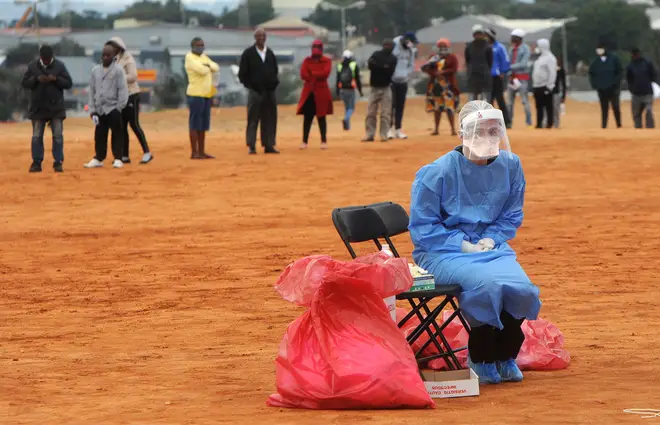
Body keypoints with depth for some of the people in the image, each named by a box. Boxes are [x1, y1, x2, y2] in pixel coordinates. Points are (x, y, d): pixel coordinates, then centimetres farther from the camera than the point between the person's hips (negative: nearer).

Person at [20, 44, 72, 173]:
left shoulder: (60, 66, -1)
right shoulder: (32, 66, 1)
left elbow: (69, 83, -1)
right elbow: (24, 83, 1)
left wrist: (56, 79, -19)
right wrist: (36, 79, -16)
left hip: (56, 108, -1)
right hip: (37, 108, 1)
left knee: (58, 136, -1)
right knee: (36, 136, 3)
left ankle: (58, 162, 6)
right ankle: (36, 163, 9)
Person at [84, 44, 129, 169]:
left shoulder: (118, 70, -3)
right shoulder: (95, 70, 11)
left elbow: (123, 89, -7)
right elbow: (92, 91, 12)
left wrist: (119, 108, -13)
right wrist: (92, 110, 6)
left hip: (113, 108, -4)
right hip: (99, 109, 4)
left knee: (117, 135, -2)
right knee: (99, 135, 7)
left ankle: (118, 159, 3)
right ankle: (98, 159, 14)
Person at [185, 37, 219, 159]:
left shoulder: (204, 57, 19)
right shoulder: (190, 57, -8)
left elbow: (216, 68, 11)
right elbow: (202, 70, -20)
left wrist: (208, 65, -8)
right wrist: (209, 67, 1)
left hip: (206, 94, 8)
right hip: (196, 94, -8)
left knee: (203, 125, 10)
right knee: (195, 124, -6)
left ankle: (201, 151, 15)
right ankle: (194, 153, -5)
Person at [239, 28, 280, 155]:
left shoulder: (270, 53, 13)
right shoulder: (248, 53, -2)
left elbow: (275, 70, 21)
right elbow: (242, 73, -2)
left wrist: (274, 83, 7)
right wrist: (250, 86, -8)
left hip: (269, 91, 5)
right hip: (255, 91, -5)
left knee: (270, 119, 4)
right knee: (253, 119, -4)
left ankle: (268, 145, 8)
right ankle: (251, 146, -1)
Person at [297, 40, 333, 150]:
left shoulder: (327, 61, 3)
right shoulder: (307, 60, 9)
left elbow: (326, 72, -14)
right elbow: (303, 74, -6)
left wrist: (312, 74, -9)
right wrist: (317, 76, -14)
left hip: (321, 92, -2)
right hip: (308, 92, 2)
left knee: (321, 117, 4)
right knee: (307, 118, 1)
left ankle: (324, 141, 9)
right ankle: (304, 141, 3)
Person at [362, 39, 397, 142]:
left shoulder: (392, 59, 4)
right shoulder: (376, 55, 6)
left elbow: (390, 72, -9)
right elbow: (370, 65, -11)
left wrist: (377, 66, -13)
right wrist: (383, 68, -20)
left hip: (385, 88, -1)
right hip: (374, 88, 1)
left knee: (385, 113, -4)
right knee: (370, 113, 0)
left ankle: (384, 135, 0)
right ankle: (369, 134, 5)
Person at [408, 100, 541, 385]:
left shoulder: (510, 166, 3)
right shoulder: (439, 172, -11)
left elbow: (511, 217, 14)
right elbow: (422, 227, -7)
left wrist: (491, 239, -5)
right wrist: (463, 245, -15)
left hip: (491, 246, 4)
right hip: (442, 252, -4)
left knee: (521, 288, -26)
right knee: (489, 283, -34)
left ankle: (505, 356, 1)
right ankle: (480, 359, -8)